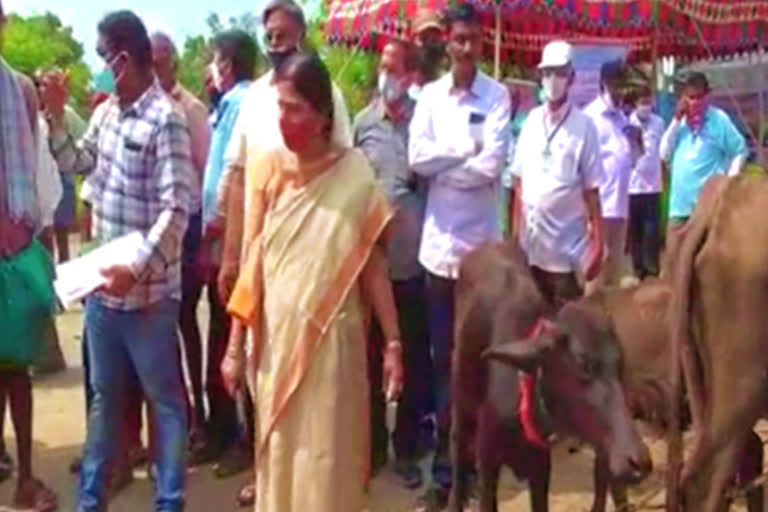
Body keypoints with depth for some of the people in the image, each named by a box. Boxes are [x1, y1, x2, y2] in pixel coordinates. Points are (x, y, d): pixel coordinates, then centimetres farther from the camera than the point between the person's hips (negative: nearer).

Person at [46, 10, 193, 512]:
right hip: (102, 281, 7)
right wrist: (56, 115, 12)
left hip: (147, 291, -7)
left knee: (164, 399, 8)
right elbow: (77, 161, 26)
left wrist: (136, 268, -29)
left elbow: (176, 209, -22)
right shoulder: (106, 111, 8)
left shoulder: (166, 119, -15)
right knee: (104, 394, 19)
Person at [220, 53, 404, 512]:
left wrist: (393, 342, -5)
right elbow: (253, 264, 1)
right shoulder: (267, 170, -2)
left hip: (331, 339, -2)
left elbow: (373, 265, -4)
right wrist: (235, 345, 2)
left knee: (327, 457, 7)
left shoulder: (355, 174, -8)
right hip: (276, 337, 3)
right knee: (278, 452, 15)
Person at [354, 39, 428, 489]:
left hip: (413, 259, -1)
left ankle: (407, 448, 23)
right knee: (371, 355, 11)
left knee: (414, 358, 9)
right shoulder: (363, 122, 3)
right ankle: (374, 443, 27)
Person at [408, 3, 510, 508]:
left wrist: (443, 164, -5)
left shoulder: (497, 95, -1)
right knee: (444, 359, 8)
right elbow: (417, 158, -4)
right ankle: (445, 467, 19)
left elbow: (492, 165, -12)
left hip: (481, 243, -2)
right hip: (439, 243, 2)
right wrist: (467, 148, -10)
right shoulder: (430, 95, 8)